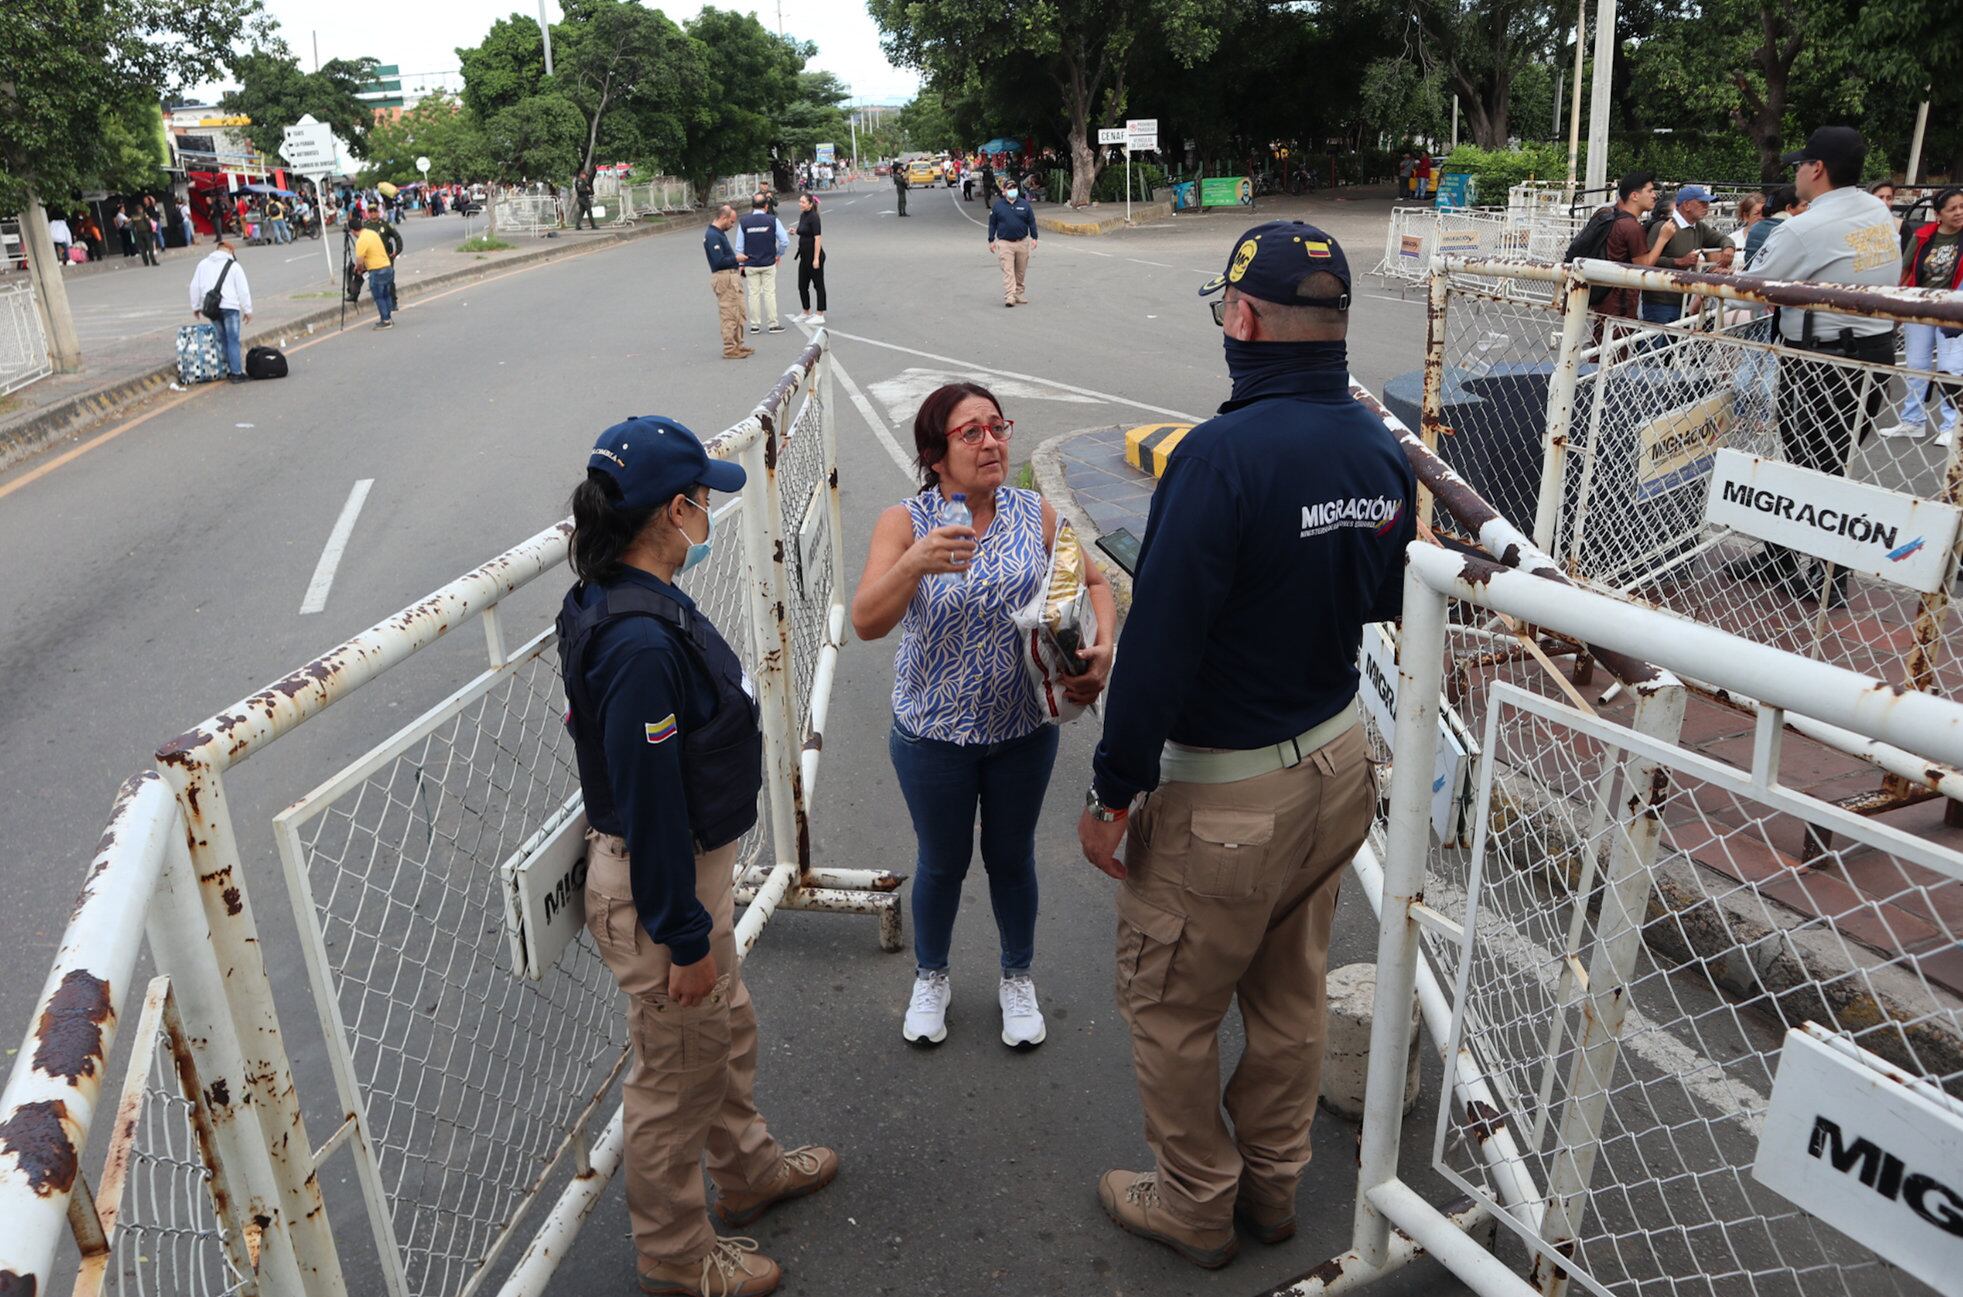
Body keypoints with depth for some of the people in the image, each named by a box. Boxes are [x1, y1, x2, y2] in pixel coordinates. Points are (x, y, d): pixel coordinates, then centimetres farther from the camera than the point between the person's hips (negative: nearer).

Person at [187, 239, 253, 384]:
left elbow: (195, 286, 16)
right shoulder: (234, 266, -2)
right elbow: (243, 290, -3)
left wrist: (195, 307, 25)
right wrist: (247, 310, 4)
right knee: (233, 341, -4)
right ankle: (236, 373, -7)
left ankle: (229, 369, 13)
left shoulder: (203, 264, 12)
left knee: (222, 339, 14)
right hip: (229, 307, -5)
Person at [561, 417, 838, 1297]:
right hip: (659, 888, -10)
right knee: (677, 1075, 11)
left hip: (691, 864, 10)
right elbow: (647, 803, -27)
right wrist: (683, 937, -19)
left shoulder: (635, 600, 1)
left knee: (727, 1030, 28)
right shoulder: (639, 641, -31)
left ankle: (749, 1170, 52)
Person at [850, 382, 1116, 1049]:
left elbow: (1095, 582, 5)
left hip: (1024, 727, 2)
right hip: (934, 733, -2)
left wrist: (1103, 645, -14)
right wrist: (915, 563, -45)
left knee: (1012, 858, 19)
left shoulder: (1035, 514, -7)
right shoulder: (905, 522, -15)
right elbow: (866, 623, -27)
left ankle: (1017, 979, 44)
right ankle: (931, 978, 44)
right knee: (943, 862, 17)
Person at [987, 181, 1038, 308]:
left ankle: (1019, 294, 22)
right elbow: (992, 224, 7)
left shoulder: (1024, 204, 6)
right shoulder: (997, 205, 3)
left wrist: (1034, 238, 2)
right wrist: (991, 240, 4)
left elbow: (1031, 222, 9)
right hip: (1004, 243, -2)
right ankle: (1009, 297, -17)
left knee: (1021, 271, 8)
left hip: (1022, 242, 2)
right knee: (1008, 271, -12)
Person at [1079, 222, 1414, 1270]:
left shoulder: (1223, 455, -26)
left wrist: (1112, 791, -15)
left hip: (1224, 793, -8)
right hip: (1338, 760, 8)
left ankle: (1195, 1204, 34)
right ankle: (1273, 1184, 43)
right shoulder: (1380, 449, -2)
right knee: (1290, 995, 23)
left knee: (1170, 1007, 15)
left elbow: (1160, 643, -25)